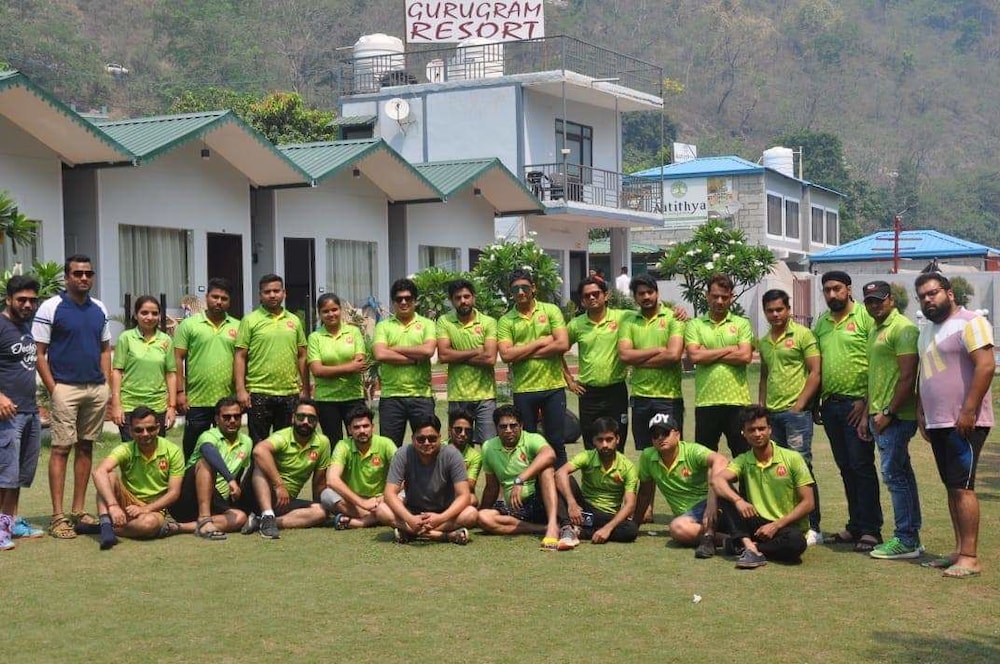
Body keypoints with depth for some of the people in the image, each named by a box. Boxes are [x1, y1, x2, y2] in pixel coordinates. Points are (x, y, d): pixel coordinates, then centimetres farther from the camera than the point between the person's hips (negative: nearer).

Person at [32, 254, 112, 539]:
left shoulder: (99, 310, 12)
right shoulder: (51, 308, -5)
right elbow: (39, 353, -6)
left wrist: (106, 385, 8)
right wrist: (53, 389, -11)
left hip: (97, 389, 6)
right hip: (66, 388, -5)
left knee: (86, 447, 9)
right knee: (61, 449, -6)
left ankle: (78, 510, 16)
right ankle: (58, 516, -5)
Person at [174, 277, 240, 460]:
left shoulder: (237, 327, 9)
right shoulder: (189, 325, 1)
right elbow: (178, 360, -1)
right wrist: (180, 392, -8)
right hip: (197, 401, -2)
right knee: (193, 454, 4)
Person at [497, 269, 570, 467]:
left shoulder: (551, 310, 3)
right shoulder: (505, 321, 3)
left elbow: (563, 344, -10)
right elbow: (506, 355, -11)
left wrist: (523, 353, -9)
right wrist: (540, 342, -11)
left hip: (553, 386, 0)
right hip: (523, 389, 1)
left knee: (556, 443, 6)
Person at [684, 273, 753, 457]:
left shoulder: (742, 324, 7)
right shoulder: (695, 325, 7)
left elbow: (745, 356, -8)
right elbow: (695, 356, -9)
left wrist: (708, 354, -6)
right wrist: (730, 349, -5)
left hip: (738, 401, 0)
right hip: (706, 401, 1)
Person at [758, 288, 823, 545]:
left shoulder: (802, 335, -4)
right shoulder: (764, 341, 16)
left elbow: (815, 373, -7)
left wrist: (799, 406, -12)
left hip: (796, 411, -7)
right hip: (771, 413, 7)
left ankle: (813, 528, -3)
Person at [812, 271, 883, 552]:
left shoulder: (865, 317, -7)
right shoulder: (822, 323, 14)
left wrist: (866, 401, -14)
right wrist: (816, 402, 11)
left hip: (857, 403, -7)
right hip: (830, 404, 7)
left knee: (862, 466, -5)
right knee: (846, 468, 12)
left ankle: (870, 530, 0)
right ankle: (855, 526, 19)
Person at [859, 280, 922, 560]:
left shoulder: (902, 328, -12)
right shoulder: (874, 330, 18)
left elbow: (908, 377, -18)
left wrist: (888, 413, -17)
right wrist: (868, 415, 18)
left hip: (896, 416, -10)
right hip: (880, 415, 10)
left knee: (895, 474, -8)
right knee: (902, 474, 13)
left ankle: (906, 540, -2)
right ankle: (911, 537, 19)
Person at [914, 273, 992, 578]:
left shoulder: (969, 322, -9)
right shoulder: (927, 331, 19)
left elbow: (986, 366, -18)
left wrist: (968, 411, -22)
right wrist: (921, 413, 17)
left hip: (963, 423, -9)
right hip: (938, 423, 9)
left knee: (962, 487, -11)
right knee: (952, 488, 10)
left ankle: (970, 557, -9)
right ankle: (960, 551, 15)